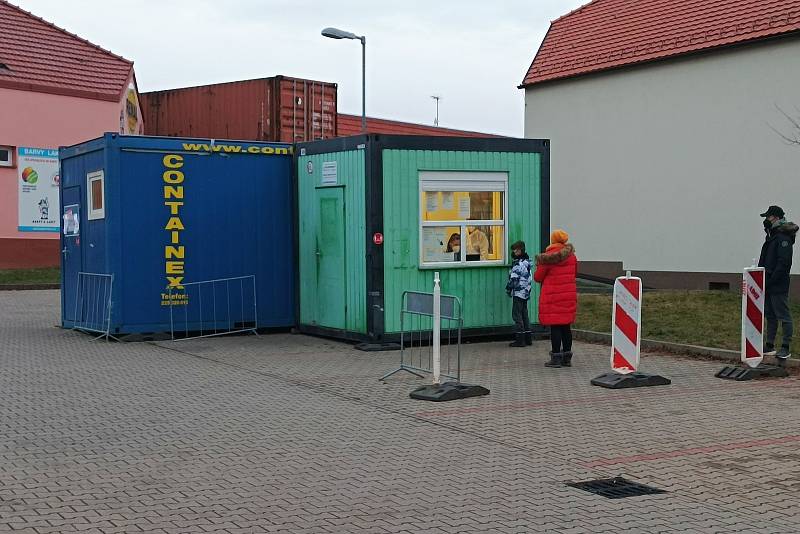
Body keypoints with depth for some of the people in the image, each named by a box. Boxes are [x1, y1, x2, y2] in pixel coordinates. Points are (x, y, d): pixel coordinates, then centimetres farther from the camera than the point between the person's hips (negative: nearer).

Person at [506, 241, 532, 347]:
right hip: (526, 292, 9)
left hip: (518, 292, -9)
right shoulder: (527, 261, 12)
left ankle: (520, 339, -5)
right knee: (524, 315, 14)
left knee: (517, 315, -5)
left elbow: (514, 278, -17)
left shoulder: (518, 263, -17)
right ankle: (528, 338, 16)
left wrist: (508, 289, -3)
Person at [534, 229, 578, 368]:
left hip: (552, 297, -5)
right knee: (566, 326, 11)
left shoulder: (547, 258, -13)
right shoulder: (571, 256, 3)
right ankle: (567, 358, 15)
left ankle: (556, 358, 0)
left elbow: (537, 277, -5)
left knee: (555, 327, -1)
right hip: (569, 295, 5)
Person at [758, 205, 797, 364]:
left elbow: (784, 263, -20)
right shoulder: (771, 237, 17)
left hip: (778, 286, -10)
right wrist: (762, 281, 12)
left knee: (783, 316, -4)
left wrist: (771, 281, -21)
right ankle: (769, 346, 19)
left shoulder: (783, 238, -14)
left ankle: (786, 348, -1)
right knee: (770, 315, 13)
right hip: (768, 285, 10)